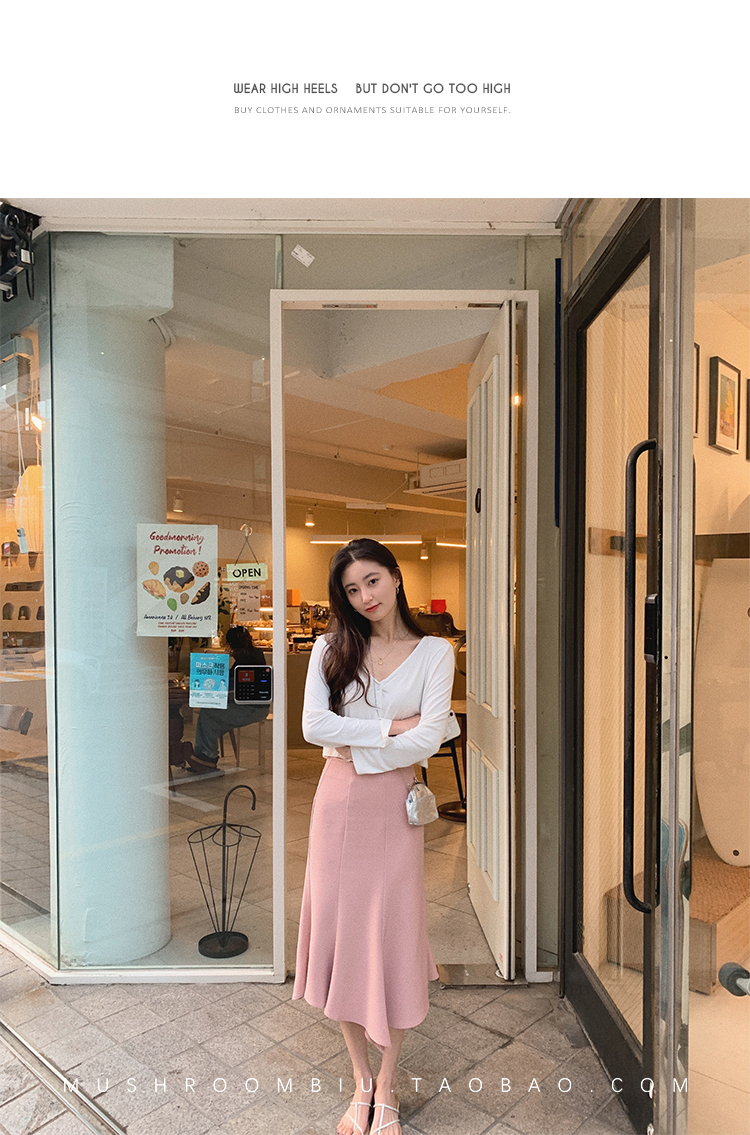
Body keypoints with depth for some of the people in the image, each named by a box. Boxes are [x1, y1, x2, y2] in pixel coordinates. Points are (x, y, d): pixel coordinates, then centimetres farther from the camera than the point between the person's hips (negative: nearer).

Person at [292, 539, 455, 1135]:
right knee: (340, 936, 9)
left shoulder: (434, 652, -1)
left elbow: (428, 739, -10)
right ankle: (360, 1082, 32)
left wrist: (357, 751, -9)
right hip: (337, 803, 2)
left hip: (394, 804, -2)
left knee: (393, 939, 5)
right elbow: (314, 725, -8)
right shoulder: (332, 647, 3)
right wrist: (390, 727, -12)